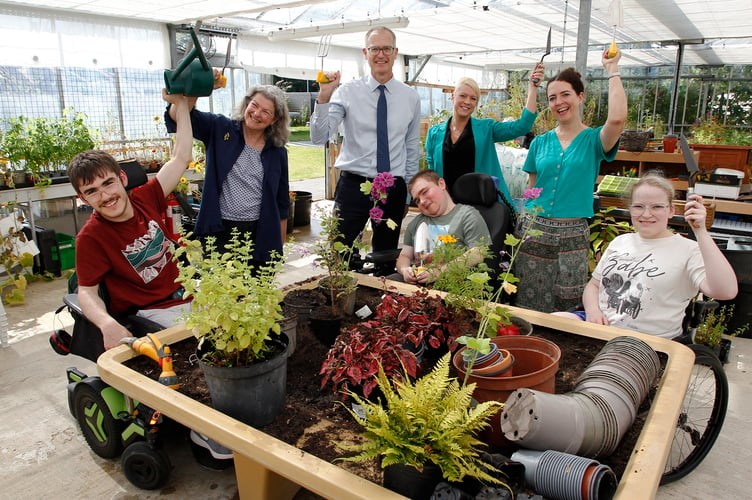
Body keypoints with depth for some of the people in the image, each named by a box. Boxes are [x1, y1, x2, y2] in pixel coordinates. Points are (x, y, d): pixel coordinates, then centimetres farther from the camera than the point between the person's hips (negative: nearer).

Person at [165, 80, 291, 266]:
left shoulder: (277, 152, 6)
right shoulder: (220, 128, 1)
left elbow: (282, 202, 10)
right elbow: (177, 117, -11)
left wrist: (280, 243, 11)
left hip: (261, 236, 2)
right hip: (220, 231, -1)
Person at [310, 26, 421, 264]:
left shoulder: (411, 97, 5)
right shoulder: (347, 92, -3)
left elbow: (412, 149, 12)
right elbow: (319, 138, -11)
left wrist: (408, 195, 14)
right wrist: (323, 98, -24)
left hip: (393, 188, 3)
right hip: (353, 184, -2)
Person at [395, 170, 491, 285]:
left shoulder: (468, 215, 5)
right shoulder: (416, 222, 26)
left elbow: (478, 255, -8)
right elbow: (404, 255, 22)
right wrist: (404, 270, -4)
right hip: (415, 280, 5)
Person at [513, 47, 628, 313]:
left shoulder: (593, 140, 0)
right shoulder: (540, 143, 9)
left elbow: (617, 118, -23)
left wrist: (612, 70, -11)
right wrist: (526, 222, 4)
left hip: (572, 236, -2)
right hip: (533, 230, 3)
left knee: (565, 308, 4)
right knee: (527, 308, 7)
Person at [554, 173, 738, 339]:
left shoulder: (688, 250, -1)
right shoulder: (620, 241, 17)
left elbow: (726, 291, -18)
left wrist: (701, 232, -20)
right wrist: (592, 310, -4)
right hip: (598, 325, 5)